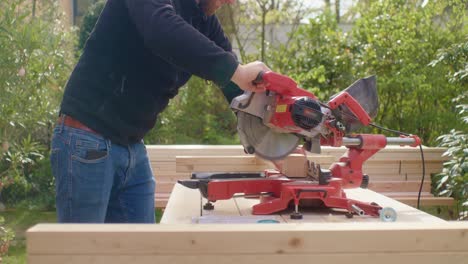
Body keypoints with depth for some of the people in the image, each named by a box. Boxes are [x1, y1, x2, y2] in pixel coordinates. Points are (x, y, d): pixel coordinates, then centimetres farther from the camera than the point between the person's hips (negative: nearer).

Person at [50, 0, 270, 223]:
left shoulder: (205, 20, 9)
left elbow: (237, 86, 8)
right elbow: (162, 31, -38)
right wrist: (234, 70, -36)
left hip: (133, 148, 8)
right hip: (87, 142, -8)